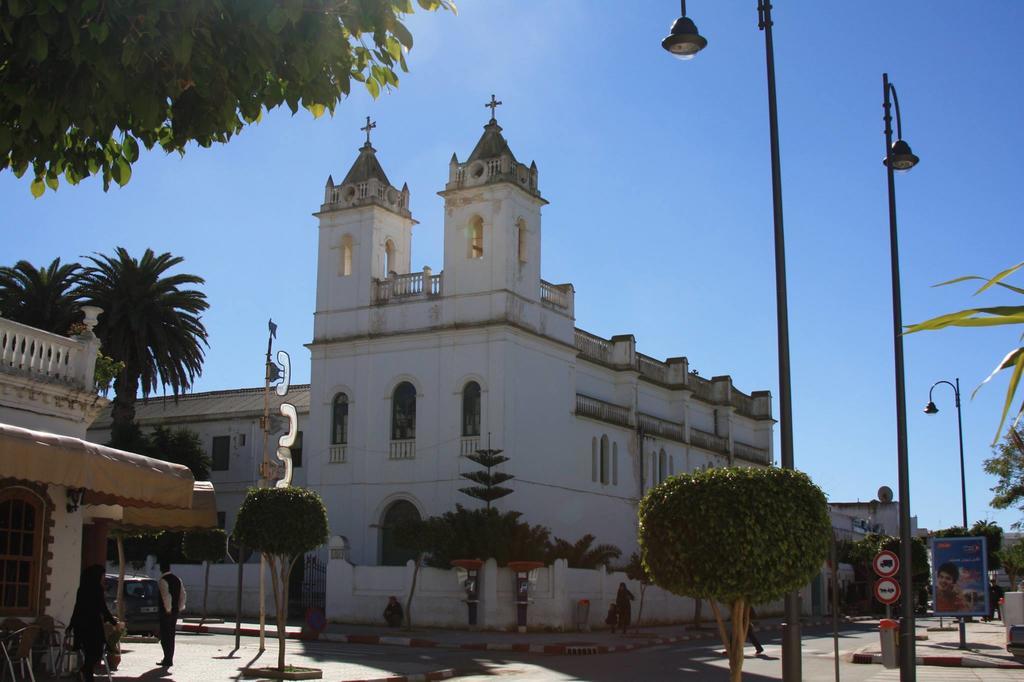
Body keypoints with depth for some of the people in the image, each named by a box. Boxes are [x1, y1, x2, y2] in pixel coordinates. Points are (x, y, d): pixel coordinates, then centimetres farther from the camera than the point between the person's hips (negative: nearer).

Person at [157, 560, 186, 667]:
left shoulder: (163, 581, -15)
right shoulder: (177, 579, 9)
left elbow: (166, 596, -22)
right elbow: (183, 594, 10)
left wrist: (168, 609, -14)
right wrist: (180, 608, 13)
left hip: (166, 612, -8)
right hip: (175, 611, 8)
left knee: (164, 636, -2)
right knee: (171, 636, 14)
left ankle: (167, 659, -5)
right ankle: (169, 659, 18)